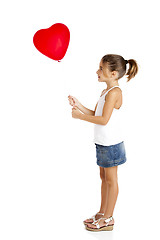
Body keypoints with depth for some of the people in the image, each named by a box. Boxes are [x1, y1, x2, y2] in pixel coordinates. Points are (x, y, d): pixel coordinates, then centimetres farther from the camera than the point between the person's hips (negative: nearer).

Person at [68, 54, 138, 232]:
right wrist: (78, 105, 4)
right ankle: (102, 213, 30)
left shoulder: (114, 92, -18)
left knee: (111, 180, 2)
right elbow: (95, 114, 13)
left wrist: (80, 116, -17)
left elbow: (103, 120, -24)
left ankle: (108, 219, 13)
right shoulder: (106, 92, 12)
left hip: (111, 144, -9)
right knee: (104, 177, 17)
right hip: (104, 143, 9)